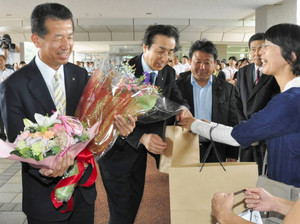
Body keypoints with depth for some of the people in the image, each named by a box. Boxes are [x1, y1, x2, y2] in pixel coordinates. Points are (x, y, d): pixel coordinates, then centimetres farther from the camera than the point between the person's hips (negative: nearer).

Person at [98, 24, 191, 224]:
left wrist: (183, 108, -22)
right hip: (117, 150, -5)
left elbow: (177, 99, 5)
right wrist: (142, 137, -39)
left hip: (140, 149, 6)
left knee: (135, 200, 20)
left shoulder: (169, 73, -2)